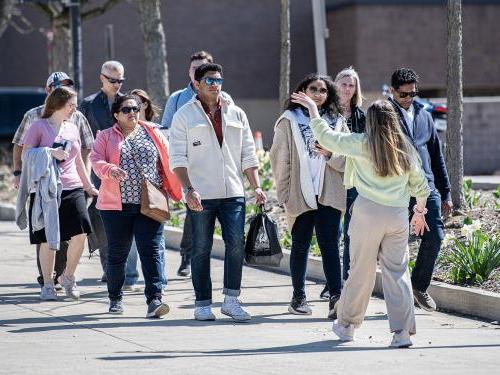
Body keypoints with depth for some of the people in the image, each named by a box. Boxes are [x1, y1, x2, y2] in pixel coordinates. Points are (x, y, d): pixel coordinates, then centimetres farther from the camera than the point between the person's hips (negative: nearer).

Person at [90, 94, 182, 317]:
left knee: (151, 251, -10)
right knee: (117, 254, 9)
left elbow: (167, 164, 12)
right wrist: (110, 170, -24)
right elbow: (96, 161, -4)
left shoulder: (154, 134, 12)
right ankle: (115, 298, 25)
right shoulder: (106, 137, 9)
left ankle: (154, 299, -15)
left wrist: (174, 193, 3)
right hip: (117, 206, 0)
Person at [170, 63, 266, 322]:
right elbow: (179, 158, -4)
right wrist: (188, 190, -16)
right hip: (200, 195, -3)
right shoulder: (184, 116, 2)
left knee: (236, 244, -8)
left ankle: (231, 300, 0)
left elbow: (248, 155, 15)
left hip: (233, 193, 3)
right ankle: (202, 304, 9)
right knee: (201, 249, 2)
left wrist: (256, 187, 6)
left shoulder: (236, 114, 13)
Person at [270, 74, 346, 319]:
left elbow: (347, 158, 10)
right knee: (300, 246, 7)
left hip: (329, 194, 1)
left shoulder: (336, 122, 12)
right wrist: (283, 193, -4)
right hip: (300, 194, -1)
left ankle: (336, 298, -14)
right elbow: (280, 158, 2)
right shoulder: (289, 121, 4)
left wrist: (330, 154, -11)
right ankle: (298, 298, 17)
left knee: (330, 245, -7)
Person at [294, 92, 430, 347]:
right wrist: (419, 212, 29)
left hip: (368, 212, -3)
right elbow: (420, 185, 14)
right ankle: (402, 331, -5)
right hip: (398, 215, 3)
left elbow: (326, 137, 5)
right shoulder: (406, 150, 9)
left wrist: (312, 108, 18)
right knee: (397, 272, 3)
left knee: (361, 271, 8)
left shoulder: (361, 144, -2)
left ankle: (346, 325, 24)